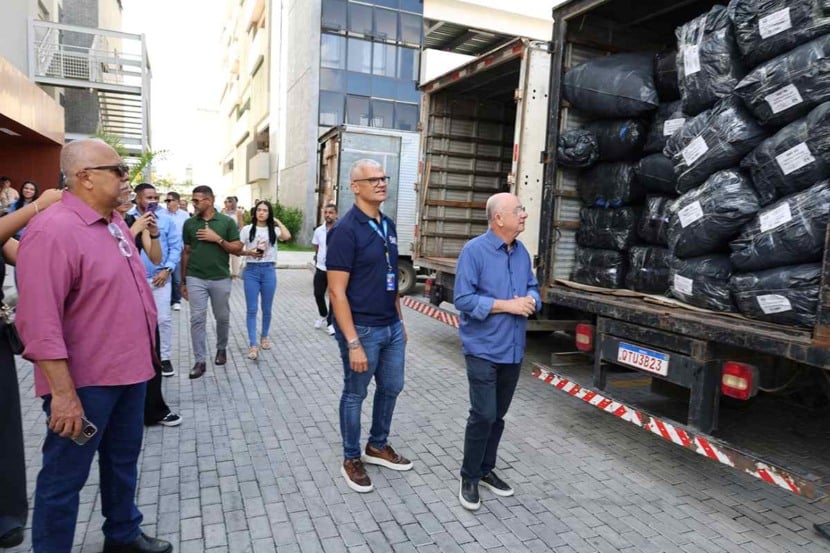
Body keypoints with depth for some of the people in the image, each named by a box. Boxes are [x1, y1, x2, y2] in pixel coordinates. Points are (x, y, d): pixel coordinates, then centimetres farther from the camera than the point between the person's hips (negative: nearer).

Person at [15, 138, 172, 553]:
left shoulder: (114, 221, 8)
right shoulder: (53, 230, -20)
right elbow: (39, 322, -24)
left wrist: (145, 350, 20)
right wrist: (63, 392, -25)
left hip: (128, 370, 9)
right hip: (85, 381, -9)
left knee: (123, 460, 22)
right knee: (65, 476, 9)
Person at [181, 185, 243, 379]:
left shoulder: (227, 221, -2)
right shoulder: (189, 223, 4)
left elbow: (237, 249, -3)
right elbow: (186, 252, 9)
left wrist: (217, 239, -16)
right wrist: (183, 281, 8)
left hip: (221, 279, -1)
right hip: (195, 279, 1)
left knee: (222, 318, 12)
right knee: (197, 319, -2)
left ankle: (221, 348, 36)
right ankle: (200, 361, 6)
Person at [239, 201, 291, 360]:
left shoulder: (274, 230, 2)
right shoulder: (247, 229, 2)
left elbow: (287, 236, -19)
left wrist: (277, 221, -6)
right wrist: (249, 252, -17)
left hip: (269, 270, 1)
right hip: (251, 270, -1)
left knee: (267, 309, 12)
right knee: (252, 309, -1)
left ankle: (264, 336, 32)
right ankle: (253, 344, 1)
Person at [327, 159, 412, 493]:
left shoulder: (388, 226, 8)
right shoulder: (346, 230, -16)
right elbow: (337, 292, -19)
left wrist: (400, 321, 16)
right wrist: (352, 342, -21)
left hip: (391, 327, 8)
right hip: (362, 329, -7)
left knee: (391, 387, 19)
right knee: (355, 394, 9)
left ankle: (378, 446, 40)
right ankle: (351, 459, 29)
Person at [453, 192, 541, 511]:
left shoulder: (522, 252, 7)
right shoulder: (474, 251, -14)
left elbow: (533, 288, 16)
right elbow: (463, 299, -19)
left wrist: (531, 300, -8)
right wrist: (507, 305, -20)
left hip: (513, 350, 7)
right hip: (483, 350, -6)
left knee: (498, 415, 16)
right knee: (483, 415, -3)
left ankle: (486, 470, 32)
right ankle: (469, 478, 16)